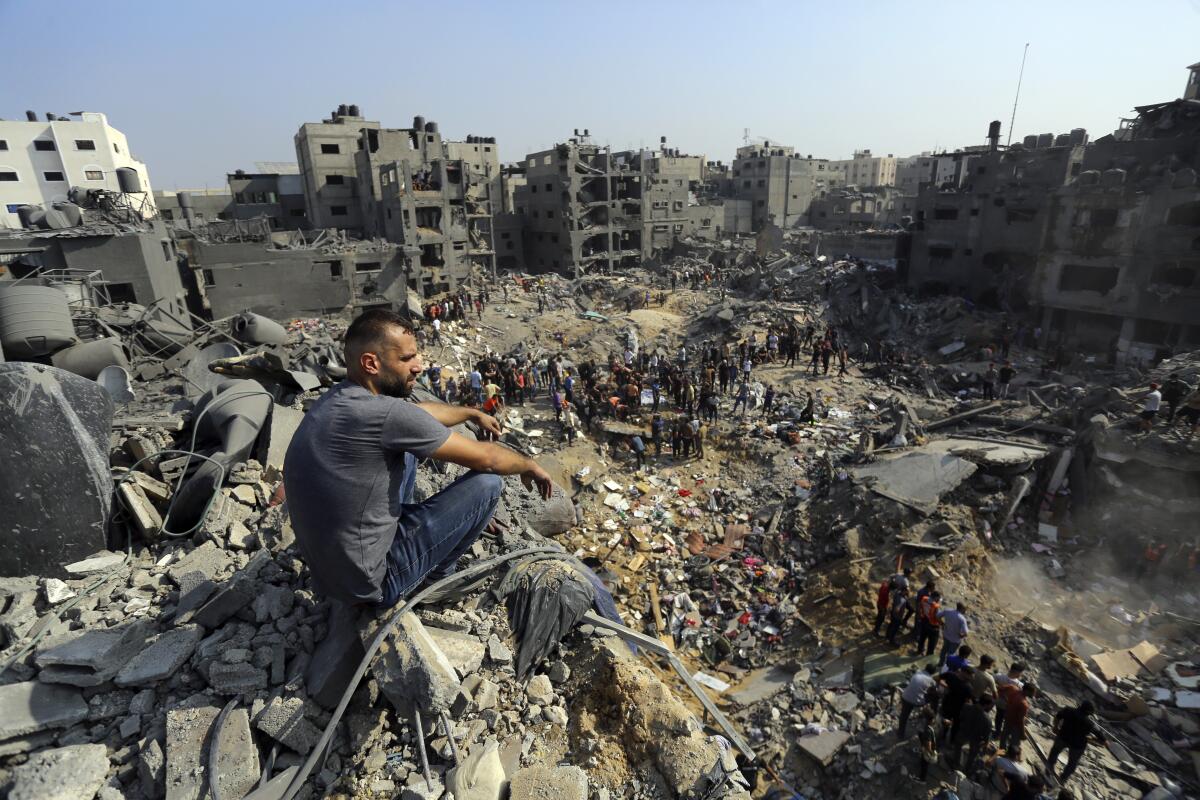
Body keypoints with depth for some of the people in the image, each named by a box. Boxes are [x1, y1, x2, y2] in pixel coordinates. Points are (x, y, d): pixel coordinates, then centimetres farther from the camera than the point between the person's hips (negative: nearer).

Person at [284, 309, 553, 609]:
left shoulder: (338, 397, -2)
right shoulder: (385, 414, -29)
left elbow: (418, 413, 16)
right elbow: (486, 459, -18)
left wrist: (472, 413, 28)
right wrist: (530, 465, 1)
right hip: (368, 582, -8)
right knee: (487, 482, -7)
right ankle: (437, 574, 17)